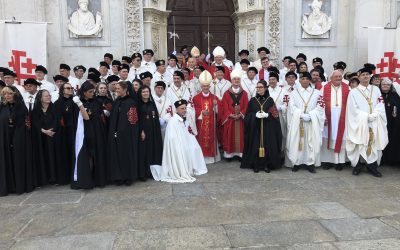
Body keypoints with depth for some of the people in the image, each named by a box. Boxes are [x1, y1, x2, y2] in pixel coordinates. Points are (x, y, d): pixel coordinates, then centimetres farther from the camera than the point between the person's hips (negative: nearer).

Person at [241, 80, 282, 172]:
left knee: (267, 145, 0)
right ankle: (256, 165, 11)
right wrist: (255, 115, -15)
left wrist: (267, 115, -16)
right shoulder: (252, 100, 5)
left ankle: (267, 165, 12)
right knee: (255, 145, 0)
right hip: (255, 128, 0)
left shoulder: (270, 100, 4)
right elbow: (248, 114, 3)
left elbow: (275, 114, 1)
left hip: (268, 128, 0)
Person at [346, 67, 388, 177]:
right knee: (360, 144, -4)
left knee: (375, 144, 1)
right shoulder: (353, 92, 2)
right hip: (360, 123, -3)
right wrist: (367, 116, -11)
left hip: (375, 123, 3)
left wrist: (374, 115, -12)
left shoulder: (376, 89, 14)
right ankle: (358, 165, 6)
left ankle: (372, 166, 8)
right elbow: (354, 109, -5)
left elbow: (380, 105, 5)